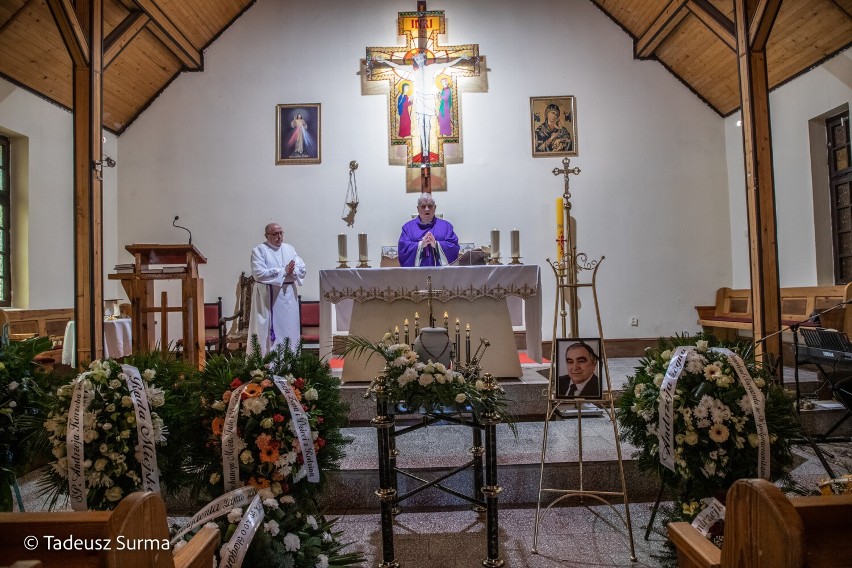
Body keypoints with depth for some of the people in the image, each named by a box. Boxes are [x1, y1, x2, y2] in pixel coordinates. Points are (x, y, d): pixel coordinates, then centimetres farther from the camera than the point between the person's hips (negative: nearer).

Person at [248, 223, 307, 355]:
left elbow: (302, 270, 6)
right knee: (268, 332, -3)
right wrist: (284, 271, -14)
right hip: (268, 296, -5)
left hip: (289, 296, 5)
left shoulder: (290, 248, 13)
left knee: (290, 331, 8)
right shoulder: (259, 250, -2)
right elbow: (259, 273, -17)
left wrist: (291, 271, -15)